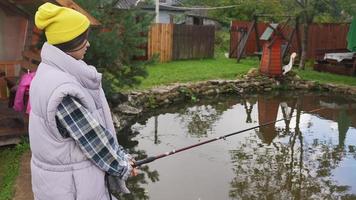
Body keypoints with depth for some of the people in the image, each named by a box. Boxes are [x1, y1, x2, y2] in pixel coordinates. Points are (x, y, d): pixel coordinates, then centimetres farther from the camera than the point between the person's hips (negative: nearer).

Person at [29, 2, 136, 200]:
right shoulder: (62, 89, -28)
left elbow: (96, 125, 3)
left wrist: (120, 156, 5)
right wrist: (123, 166, -6)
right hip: (70, 182, -8)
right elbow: (93, 139, -20)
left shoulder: (53, 72, 1)